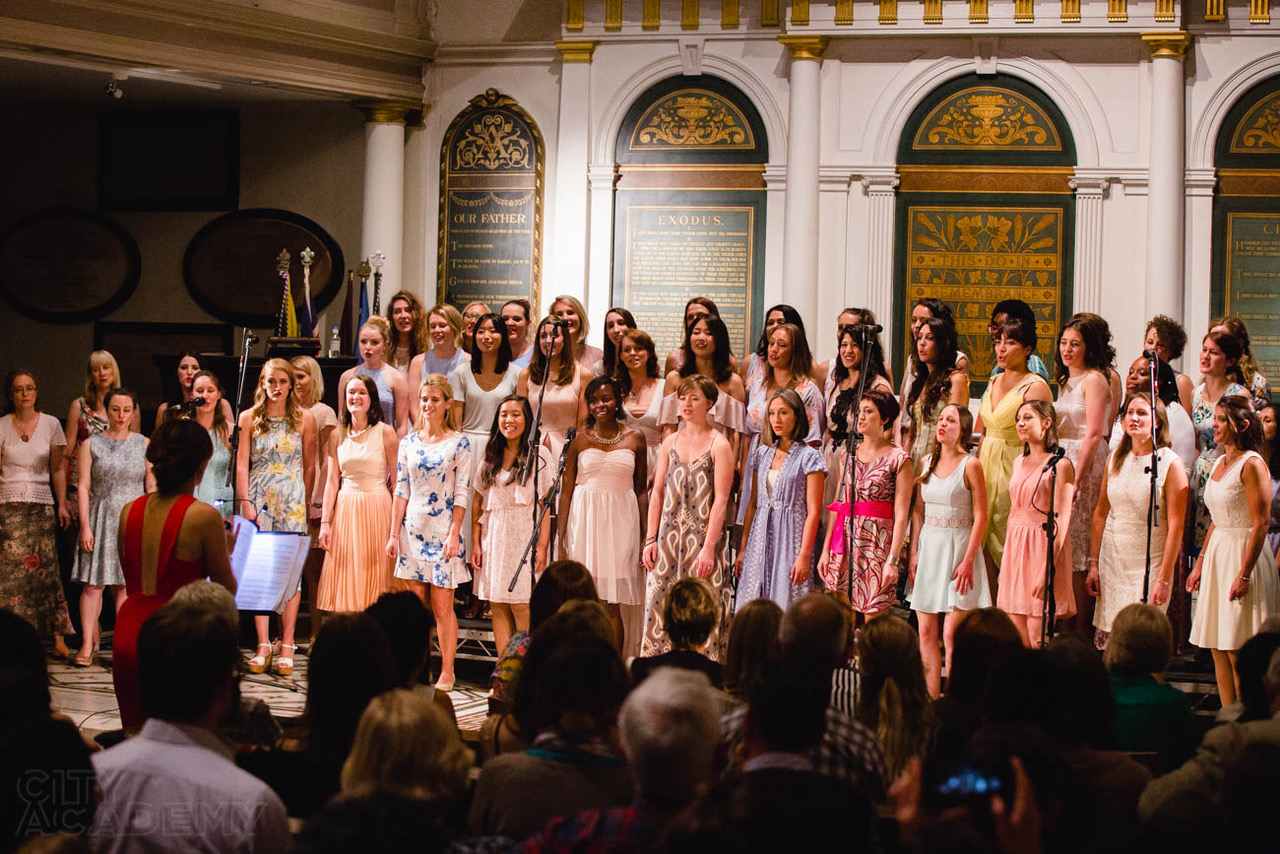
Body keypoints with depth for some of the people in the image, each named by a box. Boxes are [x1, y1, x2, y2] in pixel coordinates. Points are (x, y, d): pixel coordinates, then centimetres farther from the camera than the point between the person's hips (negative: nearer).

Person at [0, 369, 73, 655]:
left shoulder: (51, 424, 7)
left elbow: (58, 469, 10)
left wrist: (62, 503, 3)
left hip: (41, 503, 1)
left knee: (46, 567, -7)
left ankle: (58, 636, -8)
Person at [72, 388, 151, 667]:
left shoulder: (144, 444, 8)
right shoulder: (91, 445, 4)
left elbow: (151, 487, 9)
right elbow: (83, 487, 1)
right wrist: (85, 526, -6)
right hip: (101, 518, -1)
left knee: (126, 584, 0)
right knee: (93, 583, -6)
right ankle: (88, 644, -4)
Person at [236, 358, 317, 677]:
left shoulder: (304, 419, 5)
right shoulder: (249, 418, 5)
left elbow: (309, 466, 8)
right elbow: (242, 464, 2)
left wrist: (306, 503, 6)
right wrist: (246, 503, -6)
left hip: (292, 501, 0)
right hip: (258, 501, 1)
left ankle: (287, 647, 0)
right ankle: (263, 646, 1)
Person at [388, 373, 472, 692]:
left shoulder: (458, 443, -2)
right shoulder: (408, 442, 9)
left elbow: (462, 492, -5)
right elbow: (401, 490, 9)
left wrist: (454, 534, -12)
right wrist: (394, 534, 5)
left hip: (443, 530, -4)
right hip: (413, 530, 4)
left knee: (442, 605, -4)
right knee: (417, 604, 6)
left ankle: (447, 673, 2)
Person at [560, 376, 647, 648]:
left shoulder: (634, 438, 6)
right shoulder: (580, 440, 4)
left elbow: (641, 490, 8)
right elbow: (566, 490, 5)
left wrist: (647, 536, 2)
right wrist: (561, 535, -1)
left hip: (620, 519, 0)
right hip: (584, 518, 0)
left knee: (612, 606, -1)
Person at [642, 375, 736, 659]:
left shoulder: (719, 446, -3)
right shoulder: (670, 442, 12)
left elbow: (721, 500, -8)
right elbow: (657, 493, 12)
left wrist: (709, 547, -15)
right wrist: (651, 539, 4)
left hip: (703, 535, -4)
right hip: (669, 536, 4)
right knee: (659, 606, 0)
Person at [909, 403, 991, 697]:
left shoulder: (970, 465, -6)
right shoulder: (928, 462, 10)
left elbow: (980, 517, -8)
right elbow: (918, 511, 13)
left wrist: (968, 560, -14)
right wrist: (913, 554, 6)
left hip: (958, 547, -5)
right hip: (929, 546, 5)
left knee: (951, 634, -7)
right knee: (926, 632, 3)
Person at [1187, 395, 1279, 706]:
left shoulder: (1252, 465, -13)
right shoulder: (1220, 462, 13)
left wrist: (1244, 574, -21)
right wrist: (1200, 564, 18)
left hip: (1244, 552, -8)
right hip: (1217, 553, 8)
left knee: (1238, 653, -7)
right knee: (1218, 650, 6)